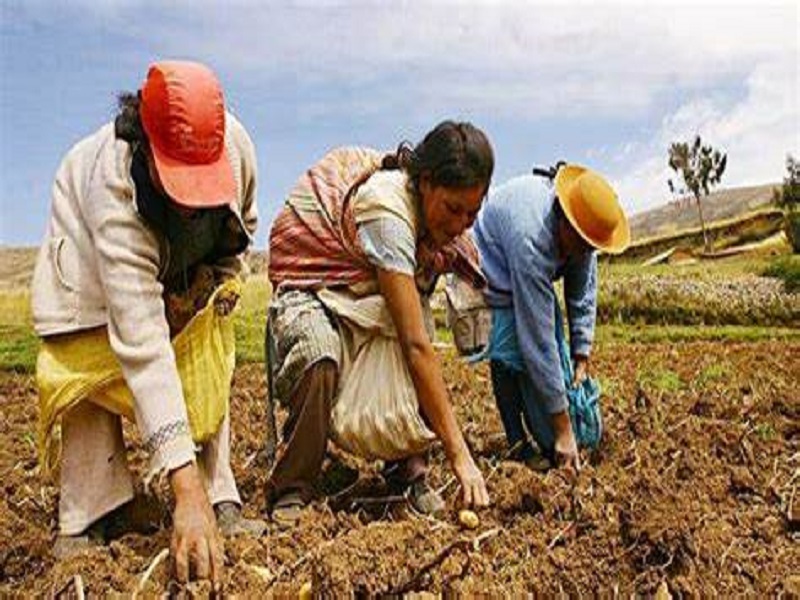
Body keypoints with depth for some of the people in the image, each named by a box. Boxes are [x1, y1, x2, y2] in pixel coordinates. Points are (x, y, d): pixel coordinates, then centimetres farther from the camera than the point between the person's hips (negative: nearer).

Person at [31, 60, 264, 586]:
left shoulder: (235, 142, -33)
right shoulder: (113, 187, -46)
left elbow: (244, 223, -4)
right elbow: (143, 345, -53)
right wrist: (185, 488, -57)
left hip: (184, 261, 4)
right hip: (91, 249, -3)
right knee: (90, 369, -14)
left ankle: (222, 505, -2)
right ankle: (86, 523, -4)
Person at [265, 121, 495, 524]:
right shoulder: (387, 210, -35)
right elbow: (416, 346, -38)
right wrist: (459, 455, -36)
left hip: (364, 292, 7)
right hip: (309, 290, -7)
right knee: (319, 360, -37)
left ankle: (408, 470, -9)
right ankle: (290, 490, -15)